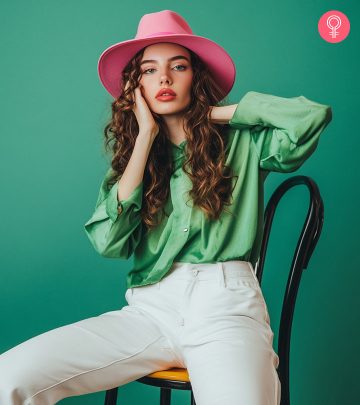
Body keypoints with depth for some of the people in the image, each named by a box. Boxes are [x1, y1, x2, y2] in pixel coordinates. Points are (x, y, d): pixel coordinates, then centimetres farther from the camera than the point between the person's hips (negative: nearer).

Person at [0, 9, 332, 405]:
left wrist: (217, 112, 0)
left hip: (225, 304, -2)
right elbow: (108, 241, -1)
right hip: (149, 308, 3)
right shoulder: (131, 150, 15)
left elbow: (314, 116, -11)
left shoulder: (241, 141, 8)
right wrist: (146, 137, 0)